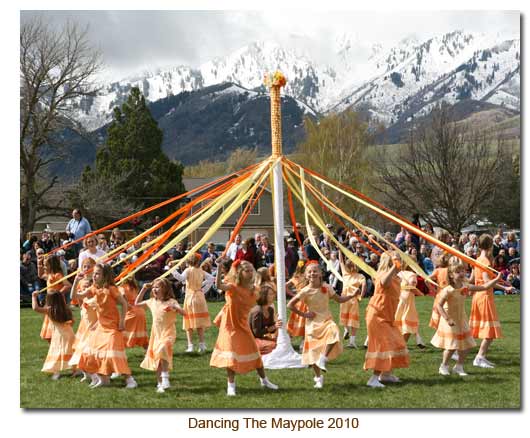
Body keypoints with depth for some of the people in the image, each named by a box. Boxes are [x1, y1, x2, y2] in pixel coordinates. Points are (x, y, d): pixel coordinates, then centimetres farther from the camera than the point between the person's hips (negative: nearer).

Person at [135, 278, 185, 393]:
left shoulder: (171, 302, -10)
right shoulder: (152, 302, 7)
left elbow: (183, 313, -19)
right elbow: (137, 304, 20)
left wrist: (175, 307, -38)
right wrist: (144, 289, 12)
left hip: (167, 333, -6)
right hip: (156, 334, 6)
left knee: (162, 350, -32)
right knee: (156, 358, 9)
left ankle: (165, 378, -24)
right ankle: (160, 384, 21)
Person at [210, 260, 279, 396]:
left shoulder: (251, 289, 1)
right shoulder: (233, 287, -17)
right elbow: (219, 285, -38)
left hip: (243, 325, 6)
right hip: (231, 325, -6)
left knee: (254, 351, 13)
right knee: (231, 355, -9)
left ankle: (264, 380, 29)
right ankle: (231, 386, 0)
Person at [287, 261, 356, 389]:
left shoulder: (326, 288, 0)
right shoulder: (305, 291, -9)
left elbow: (339, 299, 8)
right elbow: (290, 305, -7)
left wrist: (352, 296, -6)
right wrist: (303, 314, -7)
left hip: (326, 320, 1)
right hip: (313, 323, -1)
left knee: (334, 332, -33)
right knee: (314, 350, 1)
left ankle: (324, 358, -17)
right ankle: (318, 377, 20)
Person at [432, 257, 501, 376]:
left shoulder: (465, 287, -3)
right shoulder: (448, 290, -22)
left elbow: (483, 287, 2)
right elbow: (439, 305, -21)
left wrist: (496, 279, -6)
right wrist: (448, 319, -27)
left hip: (462, 320, 7)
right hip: (451, 321, -7)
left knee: (466, 345, 7)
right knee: (451, 346, -5)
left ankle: (459, 367, 23)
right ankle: (444, 366, 17)